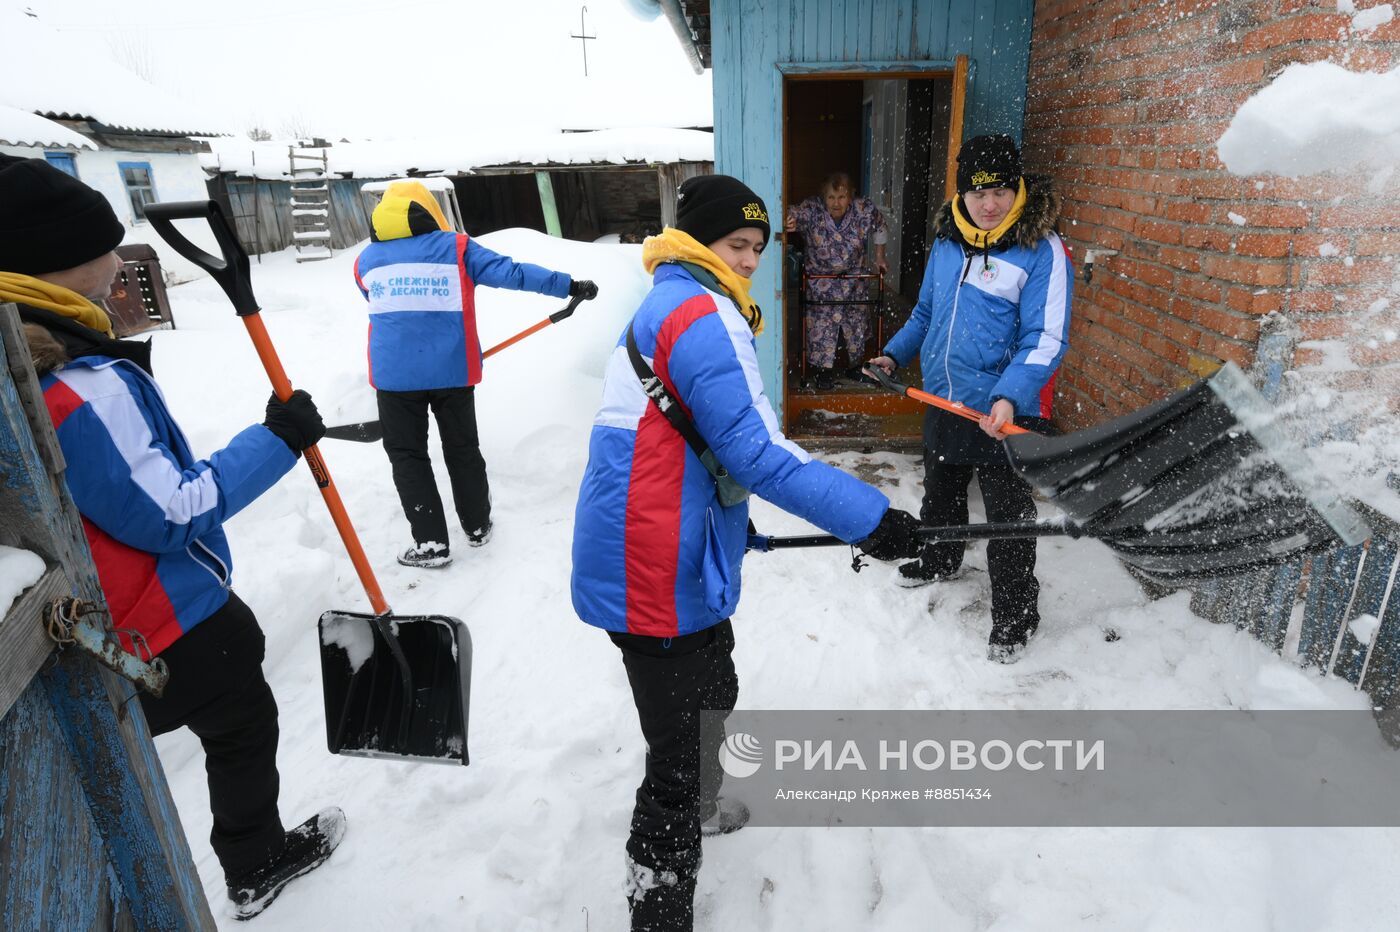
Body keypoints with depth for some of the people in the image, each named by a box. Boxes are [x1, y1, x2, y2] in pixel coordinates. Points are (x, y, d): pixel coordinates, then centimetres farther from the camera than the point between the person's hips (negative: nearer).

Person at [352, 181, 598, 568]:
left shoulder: (367, 259, 10)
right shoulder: (455, 248, 2)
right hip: (452, 370, 0)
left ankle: (430, 542, 7)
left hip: (393, 374, 0)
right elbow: (511, 272, -4)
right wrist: (569, 285, 0)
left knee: (407, 453, 10)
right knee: (462, 448, 16)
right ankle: (477, 525, 29)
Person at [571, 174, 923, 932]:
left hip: (669, 558, 11)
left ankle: (693, 808, 55)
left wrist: (729, 523, 33)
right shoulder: (701, 315, -16)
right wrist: (870, 519, -20)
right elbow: (755, 453, -23)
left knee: (712, 694, 30)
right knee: (680, 749, -2)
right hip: (660, 577, -11)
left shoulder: (668, 305, 18)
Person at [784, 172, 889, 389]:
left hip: (855, 278, 2)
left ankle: (858, 363, 33)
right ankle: (825, 369, 13)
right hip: (820, 280, -2)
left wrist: (880, 258, 7)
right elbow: (792, 216, -36)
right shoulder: (811, 210, -22)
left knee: (857, 322, 13)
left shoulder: (865, 209, -15)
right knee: (821, 324, -2)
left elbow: (879, 229, 3)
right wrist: (789, 221, -60)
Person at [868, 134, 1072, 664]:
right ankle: (939, 561, 51)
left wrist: (1010, 397, -32)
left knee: (1008, 519, 4)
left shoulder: (1041, 248, -13)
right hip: (944, 402, 7)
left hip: (1006, 414, -6)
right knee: (940, 496, 25)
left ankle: (1014, 619, 21)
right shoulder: (947, 241, 6)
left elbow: (1046, 338, -19)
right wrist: (895, 353, 11)